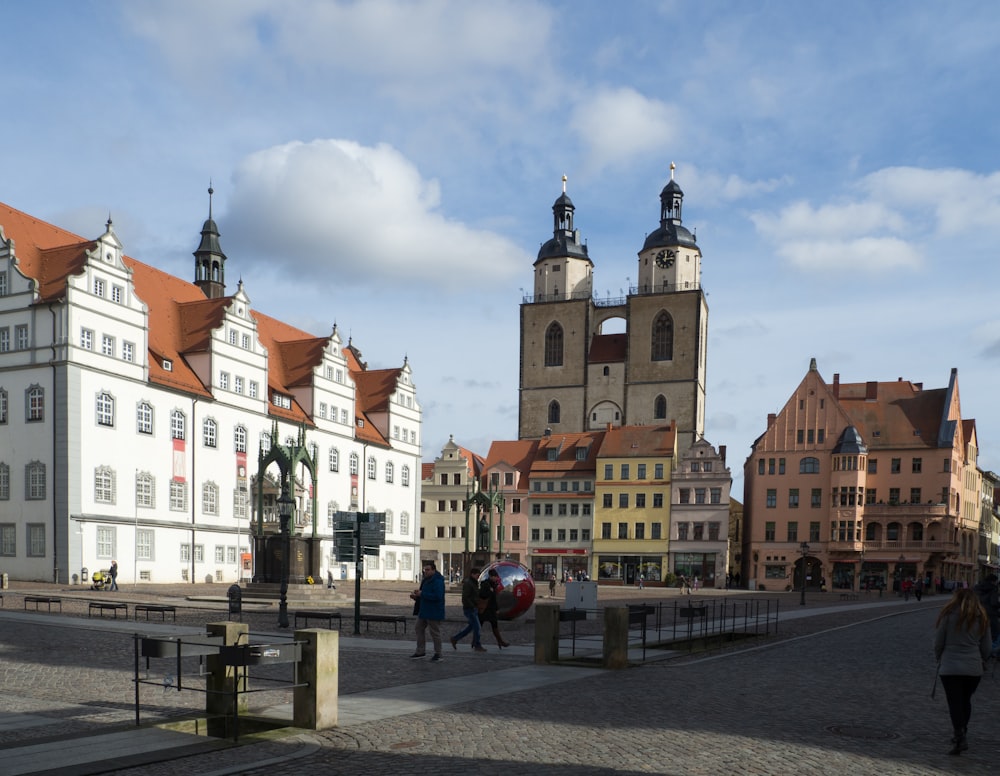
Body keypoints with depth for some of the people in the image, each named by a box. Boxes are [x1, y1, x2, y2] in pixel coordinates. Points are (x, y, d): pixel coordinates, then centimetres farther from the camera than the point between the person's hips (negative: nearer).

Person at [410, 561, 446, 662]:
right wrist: (416, 596, 4)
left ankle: (438, 654, 8)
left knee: (435, 632, -2)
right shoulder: (426, 580, 13)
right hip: (423, 610, 10)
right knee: (419, 629, 14)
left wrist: (422, 594, -25)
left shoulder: (438, 581, -19)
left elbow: (437, 596, -29)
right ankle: (420, 651, 23)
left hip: (434, 612, -10)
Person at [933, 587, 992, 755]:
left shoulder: (948, 615, -4)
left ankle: (960, 737, -13)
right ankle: (960, 735, 25)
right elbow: (986, 648, 9)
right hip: (974, 669, 3)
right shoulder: (982, 618, 6)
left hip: (950, 667, -3)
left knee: (954, 703, -2)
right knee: (966, 701, 18)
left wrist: (940, 660, 15)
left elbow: (938, 644, -2)